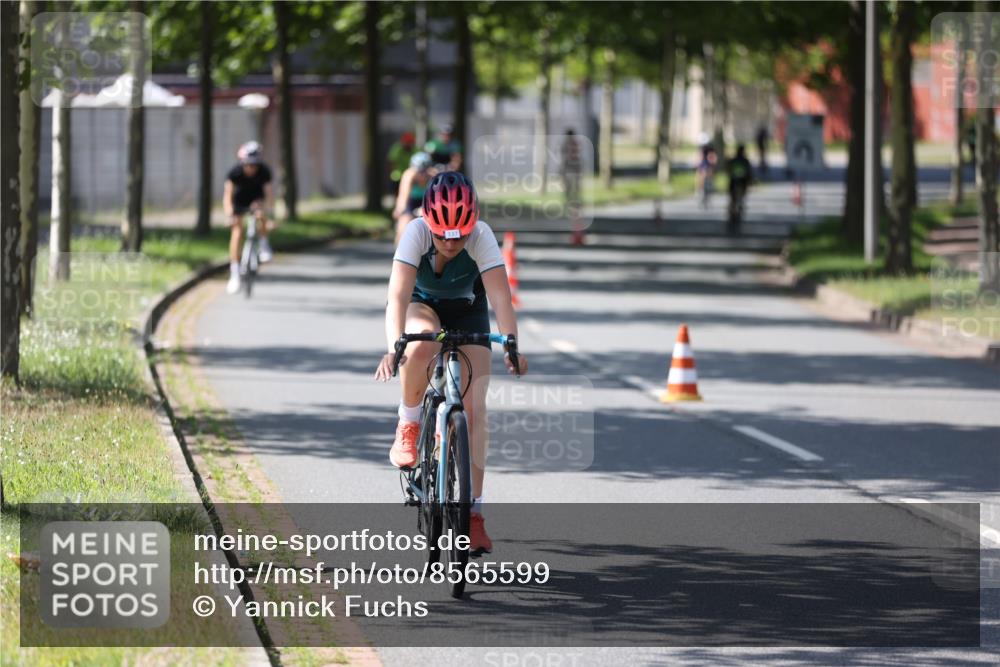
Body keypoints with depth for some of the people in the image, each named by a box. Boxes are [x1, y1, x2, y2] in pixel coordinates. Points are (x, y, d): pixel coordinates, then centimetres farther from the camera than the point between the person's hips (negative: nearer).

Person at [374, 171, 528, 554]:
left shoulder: (482, 236, -32)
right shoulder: (416, 232, -33)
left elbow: (500, 296, -39)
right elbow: (398, 295, -40)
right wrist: (394, 347, -55)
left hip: (467, 311, 0)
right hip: (423, 304, 0)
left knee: (474, 408, -12)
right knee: (421, 346, -38)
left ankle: (474, 512, -8)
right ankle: (408, 427, -14)